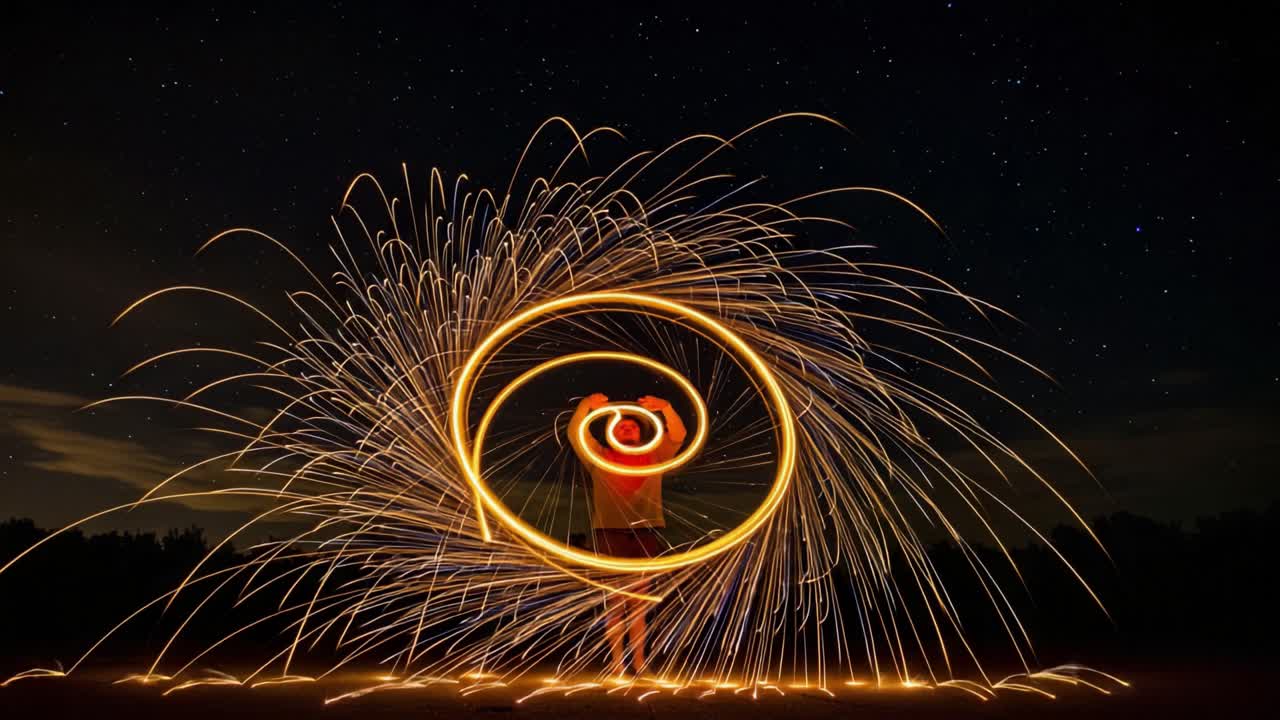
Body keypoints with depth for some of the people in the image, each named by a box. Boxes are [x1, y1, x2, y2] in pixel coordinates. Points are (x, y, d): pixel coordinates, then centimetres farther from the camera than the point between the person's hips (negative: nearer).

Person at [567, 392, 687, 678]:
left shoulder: (654, 457, 12)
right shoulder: (599, 458, 9)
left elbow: (678, 435, -2)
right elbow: (574, 434, -4)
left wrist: (666, 408, -20)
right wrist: (585, 406, -21)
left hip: (646, 534, 2)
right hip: (610, 533, -1)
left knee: (639, 602, 8)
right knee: (616, 601, 1)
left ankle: (639, 663, 15)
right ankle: (617, 664, 8)